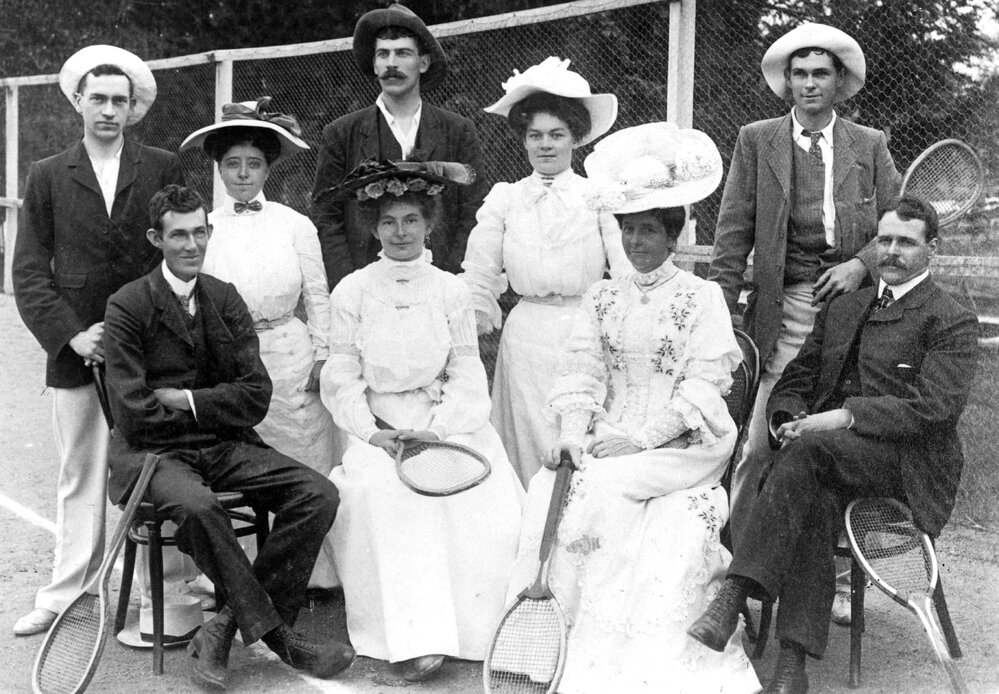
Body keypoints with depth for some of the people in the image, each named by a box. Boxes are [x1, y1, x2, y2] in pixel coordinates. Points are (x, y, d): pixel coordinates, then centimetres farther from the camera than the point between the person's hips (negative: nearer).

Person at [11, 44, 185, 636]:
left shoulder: (164, 168, 6)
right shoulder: (47, 177, 9)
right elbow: (29, 272, 5)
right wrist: (72, 335, -8)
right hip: (77, 349, 1)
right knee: (80, 477, 9)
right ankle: (66, 592, 19)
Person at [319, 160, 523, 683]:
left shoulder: (451, 291, 8)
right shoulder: (352, 292, 6)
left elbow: (467, 375, 4)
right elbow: (342, 378, 3)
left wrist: (435, 429, -12)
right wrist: (371, 431, -12)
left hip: (449, 423, 1)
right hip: (379, 429, -1)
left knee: (487, 501, -25)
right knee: (384, 494, -31)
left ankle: (483, 629, -11)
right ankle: (413, 639, -28)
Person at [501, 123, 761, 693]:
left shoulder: (702, 297, 3)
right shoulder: (602, 298, 17)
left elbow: (703, 384, -7)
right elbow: (582, 373, 8)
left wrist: (639, 438, -17)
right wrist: (575, 432, -12)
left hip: (679, 446, -4)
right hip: (605, 443, 4)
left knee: (601, 487, -29)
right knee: (548, 488, -24)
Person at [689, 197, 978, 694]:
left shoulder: (952, 322, 4)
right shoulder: (841, 309, 23)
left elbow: (935, 407, -10)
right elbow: (794, 381, 21)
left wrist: (846, 416, -20)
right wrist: (786, 418, -3)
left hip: (908, 462, -4)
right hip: (834, 458, 4)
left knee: (806, 450, -33)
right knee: (814, 505, -30)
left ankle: (733, 596, -37)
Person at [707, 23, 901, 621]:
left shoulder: (871, 146, 11)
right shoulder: (757, 142, 7)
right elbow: (733, 234, 4)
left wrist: (861, 264, -9)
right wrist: (722, 315, -4)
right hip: (783, 312, -1)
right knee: (760, 443, -6)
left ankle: (839, 577, 16)